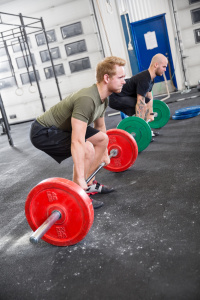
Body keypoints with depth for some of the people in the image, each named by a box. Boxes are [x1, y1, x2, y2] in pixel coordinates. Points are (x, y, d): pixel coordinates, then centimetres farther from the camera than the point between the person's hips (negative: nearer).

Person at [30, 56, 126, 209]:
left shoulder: (103, 98, -1)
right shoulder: (87, 99, -32)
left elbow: (100, 127, 17)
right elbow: (77, 142, -36)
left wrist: (105, 154, 26)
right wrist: (80, 179, -35)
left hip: (62, 127, 10)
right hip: (43, 132, -10)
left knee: (102, 139, 9)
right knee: (87, 149, -28)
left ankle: (89, 184, 17)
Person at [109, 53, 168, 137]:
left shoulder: (151, 78, 5)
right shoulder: (143, 80, -26)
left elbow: (149, 97, 17)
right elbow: (140, 103, -30)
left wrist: (151, 114, 19)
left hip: (126, 96, 11)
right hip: (116, 98, -11)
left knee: (147, 101, 18)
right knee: (143, 106, -27)